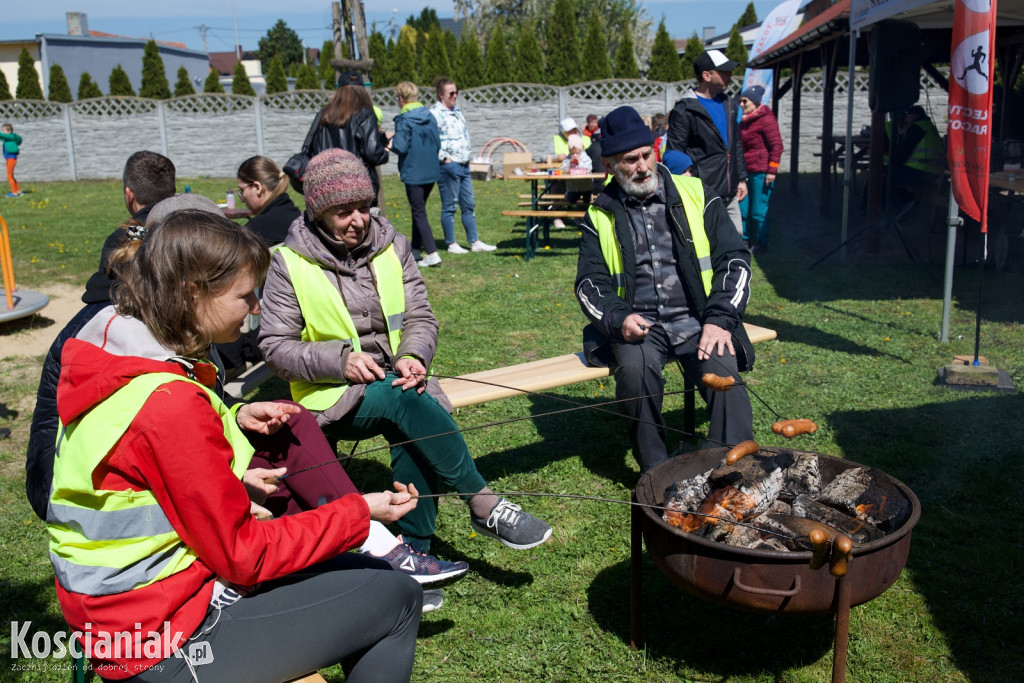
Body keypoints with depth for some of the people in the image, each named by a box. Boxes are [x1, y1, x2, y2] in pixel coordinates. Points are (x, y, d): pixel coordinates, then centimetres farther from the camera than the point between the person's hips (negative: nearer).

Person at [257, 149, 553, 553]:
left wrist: (413, 357, -16)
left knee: (412, 431, -31)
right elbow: (275, 346, -4)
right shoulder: (290, 263, -3)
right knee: (403, 399, -33)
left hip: (395, 379, 3)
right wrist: (340, 359, -19)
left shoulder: (392, 246, 8)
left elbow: (420, 318, 7)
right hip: (332, 395, -3)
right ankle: (484, 505, -26)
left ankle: (415, 550, -18)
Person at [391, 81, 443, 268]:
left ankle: (432, 254, -10)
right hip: (431, 171, 7)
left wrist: (391, 142, 2)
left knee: (419, 213, -2)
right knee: (419, 209, 20)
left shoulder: (403, 119, -13)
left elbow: (401, 147, -18)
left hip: (413, 173, -7)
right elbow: (437, 144, 8)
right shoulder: (429, 116, 6)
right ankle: (415, 249, 30)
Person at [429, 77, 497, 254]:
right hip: (448, 166, -9)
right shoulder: (434, 113, -11)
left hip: (464, 165, 9)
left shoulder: (457, 111, 16)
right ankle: (451, 244, 8)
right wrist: (444, 158, -16)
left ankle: (475, 242, 16)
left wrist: (468, 153, 15)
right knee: (449, 206, 0)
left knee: (469, 204, 10)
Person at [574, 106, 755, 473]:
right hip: (638, 326, 0)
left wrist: (719, 320, -9)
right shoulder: (600, 216, 11)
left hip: (696, 320, 0)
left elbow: (734, 259, 6)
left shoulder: (696, 195, 9)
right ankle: (656, 472, -16)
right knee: (635, 367, -32)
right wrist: (618, 318, -14)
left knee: (722, 368, -29)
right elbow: (590, 281, 8)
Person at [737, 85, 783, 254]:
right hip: (747, 172, 8)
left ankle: (761, 243, 9)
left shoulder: (766, 119, -9)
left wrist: (772, 170, -16)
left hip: (761, 173, -8)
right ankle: (745, 240, 21)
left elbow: (777, 146, -12)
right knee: (743, 208, 10)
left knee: (758, 211, -2)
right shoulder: (745, 122, 17)